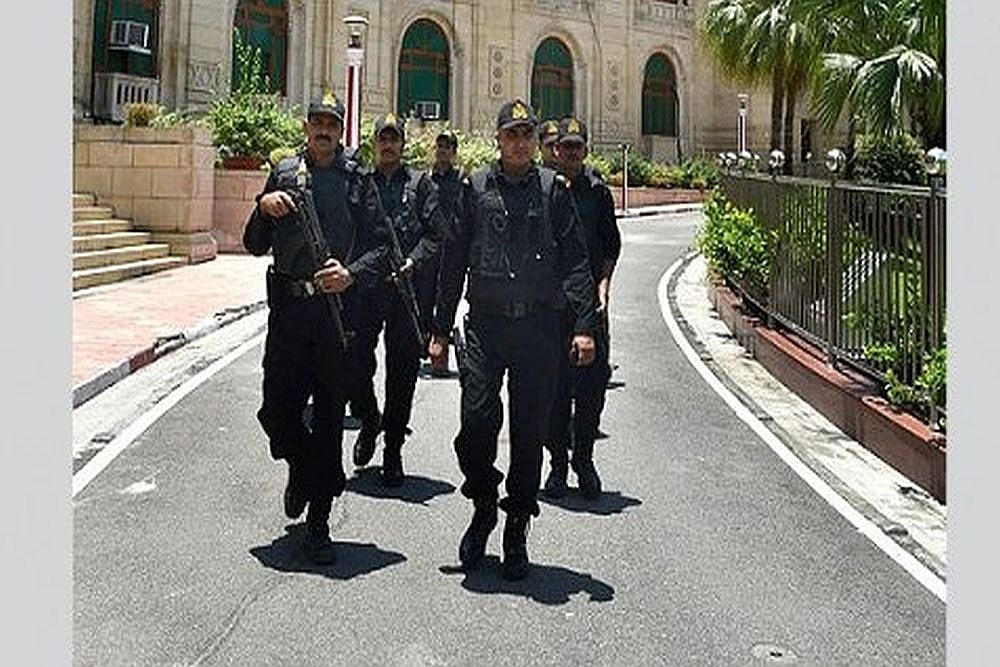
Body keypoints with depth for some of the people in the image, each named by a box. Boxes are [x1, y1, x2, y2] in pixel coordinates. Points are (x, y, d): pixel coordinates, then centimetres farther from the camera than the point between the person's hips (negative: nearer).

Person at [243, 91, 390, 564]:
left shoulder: (357, 180, 5)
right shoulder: (283, 174, 10)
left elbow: (380, 245, 2)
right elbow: (255, 246, 10)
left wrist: (352, 274, -16)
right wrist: (264, 209, -9)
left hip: (337, 307, -1)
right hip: (288, 307, 2)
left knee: (329, 418, 3)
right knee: (277, 410, 1)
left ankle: (318, 525, 14)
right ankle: (302, 467, 35)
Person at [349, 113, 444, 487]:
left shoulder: (421, 184, 9)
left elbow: (435, 234, 2)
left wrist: (413, 263, -12)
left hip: (407, 287, -1)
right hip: (364, 286, 1)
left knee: (402, 372, 3)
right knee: (356, 362, -3)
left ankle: (393, 450, 14)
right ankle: (368, 422, 27)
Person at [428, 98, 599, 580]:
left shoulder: (553, 190, 5)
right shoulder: (475, 188, 8)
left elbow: (575, 262, 3)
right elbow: (453, 262, 11)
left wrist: (584, 326, -7)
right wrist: (440, 329, 8)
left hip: (539, 327, 0)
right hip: (485, 324, 1)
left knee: (529, 433, 5)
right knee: (476, 422, -8)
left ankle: (517, 531, 20)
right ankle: (484, 506, 20)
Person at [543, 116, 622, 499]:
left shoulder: (598, 192, 8)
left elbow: (611, 246, 11)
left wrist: (602, 287, -1)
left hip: (589, 299, 1)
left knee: (593, 383, 2)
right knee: (554, 384, 4)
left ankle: (584, 459, 18)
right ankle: (559, 463, 16)